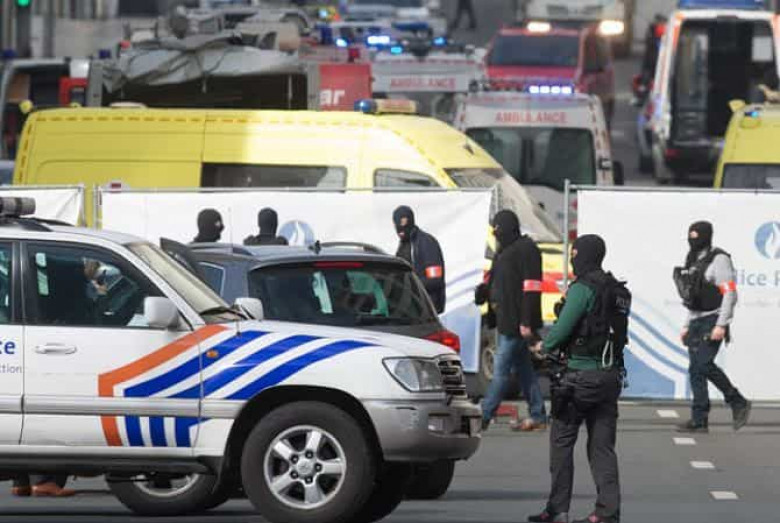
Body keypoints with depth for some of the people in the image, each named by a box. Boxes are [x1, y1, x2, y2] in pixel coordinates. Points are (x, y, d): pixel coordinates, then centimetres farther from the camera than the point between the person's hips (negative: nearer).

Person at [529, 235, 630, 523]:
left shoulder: (583, 288, -12)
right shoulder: (618, 291, 13)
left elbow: (562, 328, -16)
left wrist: (544, 346, 6)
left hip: (580, 373, -7)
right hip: (611, 375, 7)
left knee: (561, 440, 2)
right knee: (602, 445, 7)